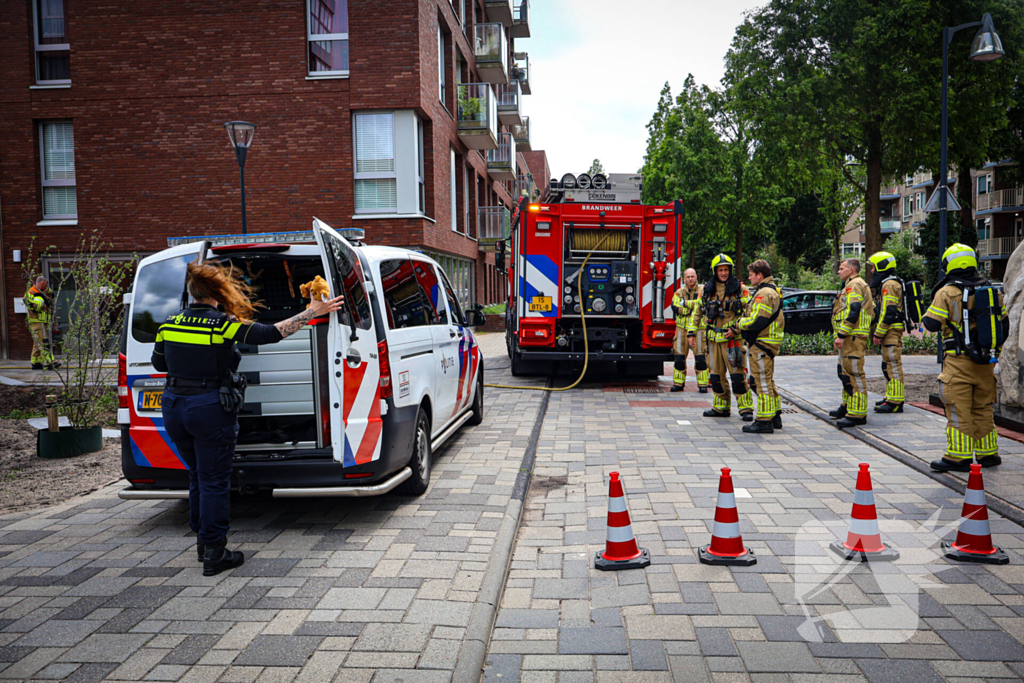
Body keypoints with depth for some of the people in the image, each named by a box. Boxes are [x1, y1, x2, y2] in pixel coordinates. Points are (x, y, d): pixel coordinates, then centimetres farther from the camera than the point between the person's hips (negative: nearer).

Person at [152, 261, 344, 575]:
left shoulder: (169, 323, 3)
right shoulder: (224, 325, -13)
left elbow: (158, 363, 15)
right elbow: (273, 333, -14)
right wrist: (311, 313, -9)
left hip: (174, 408, 6)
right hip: (211, 408, -6)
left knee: (197, 476, 21)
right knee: (214, 481, 4)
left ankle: (203, 540, 32)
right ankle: (214, 553, 9)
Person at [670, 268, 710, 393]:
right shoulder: (679, 292, 10)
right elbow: (676, 308, -6)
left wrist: (685, 303, -10)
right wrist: (692, 307, -12)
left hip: (698, 328, -2)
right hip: (682, 327, 2)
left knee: (700, 357, -3)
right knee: (679, 356, 3)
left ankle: (702, 384, 4)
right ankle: (678, 383, 12)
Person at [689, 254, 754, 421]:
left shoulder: (740, 289, -2)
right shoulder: (707, 290, 9)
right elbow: (697, 311, 16)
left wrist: (736, 329, -14)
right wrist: (691, 332, 10)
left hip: (733, 338, -4)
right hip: (713, 339, 4)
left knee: (737, 374, -8)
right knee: (716, 375, 9)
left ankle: (746, 408, -1)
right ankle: (721, 407, 21)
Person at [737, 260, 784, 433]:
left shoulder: (764, 293, -18)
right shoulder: (772, 290, 17)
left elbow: (756, 321, -24)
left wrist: (739, 323, -7)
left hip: (761, 344, -11)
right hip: (767, 342, 11)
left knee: (763, 383, -7)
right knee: (768, 381, 18)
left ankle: (764, 421, -3)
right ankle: (775, 416, 26)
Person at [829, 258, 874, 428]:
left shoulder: (854, 285, -11)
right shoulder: (852, 285, 23)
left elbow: (853, 312, -21)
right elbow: (872, 309, 27)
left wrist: (841, 335, -23)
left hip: (853, 337, -12)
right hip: (851, 337, 12)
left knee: (854, 373, -11)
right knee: (845, 372, 18)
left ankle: (857, 414, -12)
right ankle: (847, 406, 29)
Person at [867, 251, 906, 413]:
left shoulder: (889, 285, -14)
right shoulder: (885, 284, 19)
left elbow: (888, 313, -20)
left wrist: (878, 333, -19)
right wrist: (877, 332, 21)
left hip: (891, 331, -11)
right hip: (891, 332, 11)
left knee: (893, 365, -9)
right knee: (888, 366, 16)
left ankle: (895, 402, -8)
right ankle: (890, 398, 23)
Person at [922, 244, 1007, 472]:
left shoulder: (946, 293, -9)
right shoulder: (992, 290, 8)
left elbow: (931, 324, -10)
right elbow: (1004, 324, 14)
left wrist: (923, 317, 11)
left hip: (958, 361, -6)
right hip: (985, 362, 6)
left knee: (958, 411, -2)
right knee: (983, 409, 15)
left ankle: (959, 457, 0)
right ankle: (988, 454, 22)